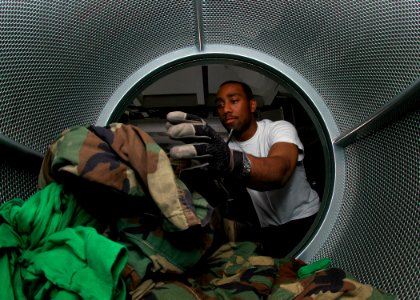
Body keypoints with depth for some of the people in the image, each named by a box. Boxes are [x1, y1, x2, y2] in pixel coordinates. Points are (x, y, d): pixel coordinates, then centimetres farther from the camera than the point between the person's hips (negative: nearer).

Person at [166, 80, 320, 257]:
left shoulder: (280, 129, -17)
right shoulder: (227, 148, -1)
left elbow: (280, 172, -40)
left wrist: (232, 160, -58)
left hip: (306, 219, -3)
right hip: (269, 229, 4)